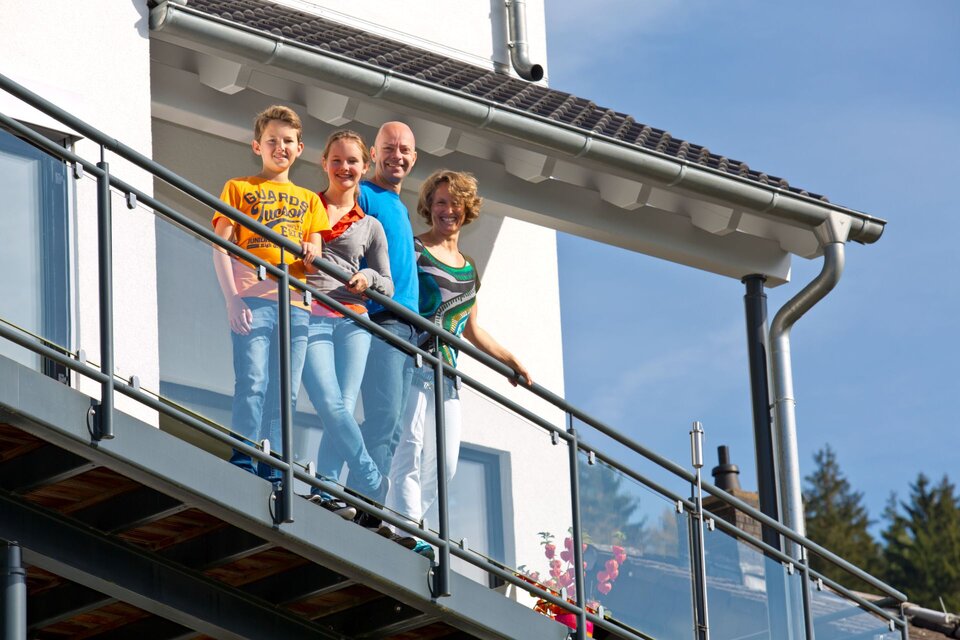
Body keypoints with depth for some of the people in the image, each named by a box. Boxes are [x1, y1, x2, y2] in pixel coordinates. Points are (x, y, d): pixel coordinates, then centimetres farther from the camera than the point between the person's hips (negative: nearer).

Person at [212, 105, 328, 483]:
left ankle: (271, 473, 3)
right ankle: (241, 461, -14)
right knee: (253, 383, -15)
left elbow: (315, 254, 15)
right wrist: (232, 298, -11)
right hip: (252, 299, -4)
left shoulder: (308, 200, 22)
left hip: (295, 302, 4)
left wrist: (312, 253, -11)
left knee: (285, 393, 1)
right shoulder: (239, 188, 10)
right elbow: (220, 246, 1)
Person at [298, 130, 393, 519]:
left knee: (343, 410, -7)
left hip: (352, 321, 3)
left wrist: (369, 278, -4)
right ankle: (375, 489, -17)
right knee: (333, 408, -17)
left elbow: (387, 286, 18)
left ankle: (324, 493, -6)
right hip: (308, 317, -3)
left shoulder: (370, 227, 18)